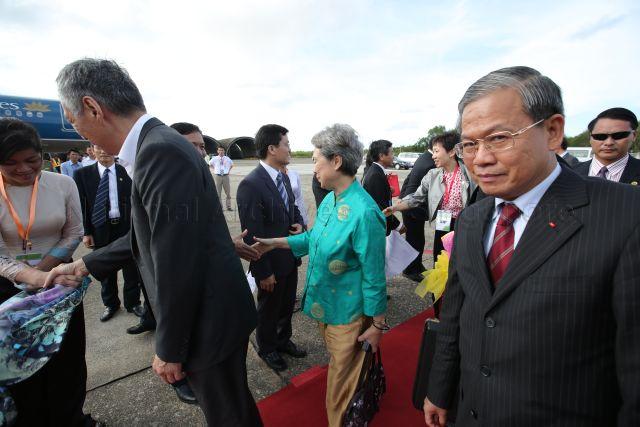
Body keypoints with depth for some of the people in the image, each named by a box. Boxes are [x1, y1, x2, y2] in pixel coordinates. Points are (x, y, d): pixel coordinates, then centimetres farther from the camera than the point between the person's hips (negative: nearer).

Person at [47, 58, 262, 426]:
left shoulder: (161, 152, -25)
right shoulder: (161, 145, 8)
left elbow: (176, 264, -26)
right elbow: (151, 234, 16)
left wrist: (170, 349, -14)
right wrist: (87, 264, 23)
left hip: (209, 319, -9)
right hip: (210, 311, 9)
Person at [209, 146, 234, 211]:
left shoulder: (227, 159, 5)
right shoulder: (214, 159, 2)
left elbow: (231, 165, 24)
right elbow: (210, 164, 21)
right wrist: (214, 169, 10)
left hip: (225, 176, 1)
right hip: (217, 176, -1)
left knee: (228, 192, 2)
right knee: (218, 192, 3)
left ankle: (228, 207, 9)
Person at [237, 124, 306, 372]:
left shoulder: (283, 177, 1)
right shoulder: (250, 185, -25)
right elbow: (252, 235, -22)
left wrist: (299, 223, -6)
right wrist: (264, 272, -17)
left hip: (290, 257, 7)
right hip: (271, 263, -7)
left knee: (287, 305, 24)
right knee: (269, 309, 17)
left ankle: (283, 340, 49)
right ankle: (267, 348, 43)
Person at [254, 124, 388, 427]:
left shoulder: (364, 212, -28)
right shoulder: (329, 199, -3)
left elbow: (374, 275, -21)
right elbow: (313, 238, 11)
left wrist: (378, 324, -13)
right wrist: (276, 243, 6)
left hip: (347, 313, -8)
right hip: (324, 304, 9)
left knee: (343, 377, 14)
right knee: (337, 362, 31)